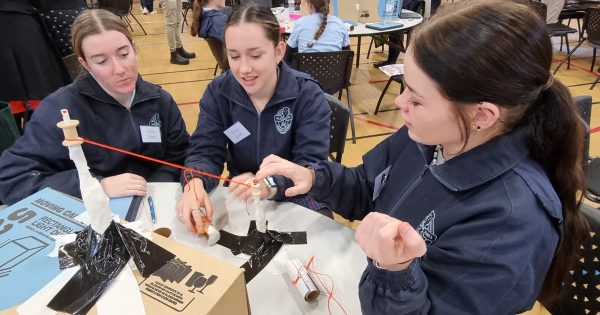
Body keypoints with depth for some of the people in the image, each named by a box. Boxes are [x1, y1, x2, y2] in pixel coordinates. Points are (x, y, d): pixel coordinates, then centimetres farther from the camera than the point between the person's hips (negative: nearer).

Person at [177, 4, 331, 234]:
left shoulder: (308, 96, -14)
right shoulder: (218, 92, -5)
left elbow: (311, 165, -21)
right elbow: (205, 152, -11)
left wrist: (268, 185, -42)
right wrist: (195, 184, -34)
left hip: (296, 202, -2)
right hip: (239, 200, 3)